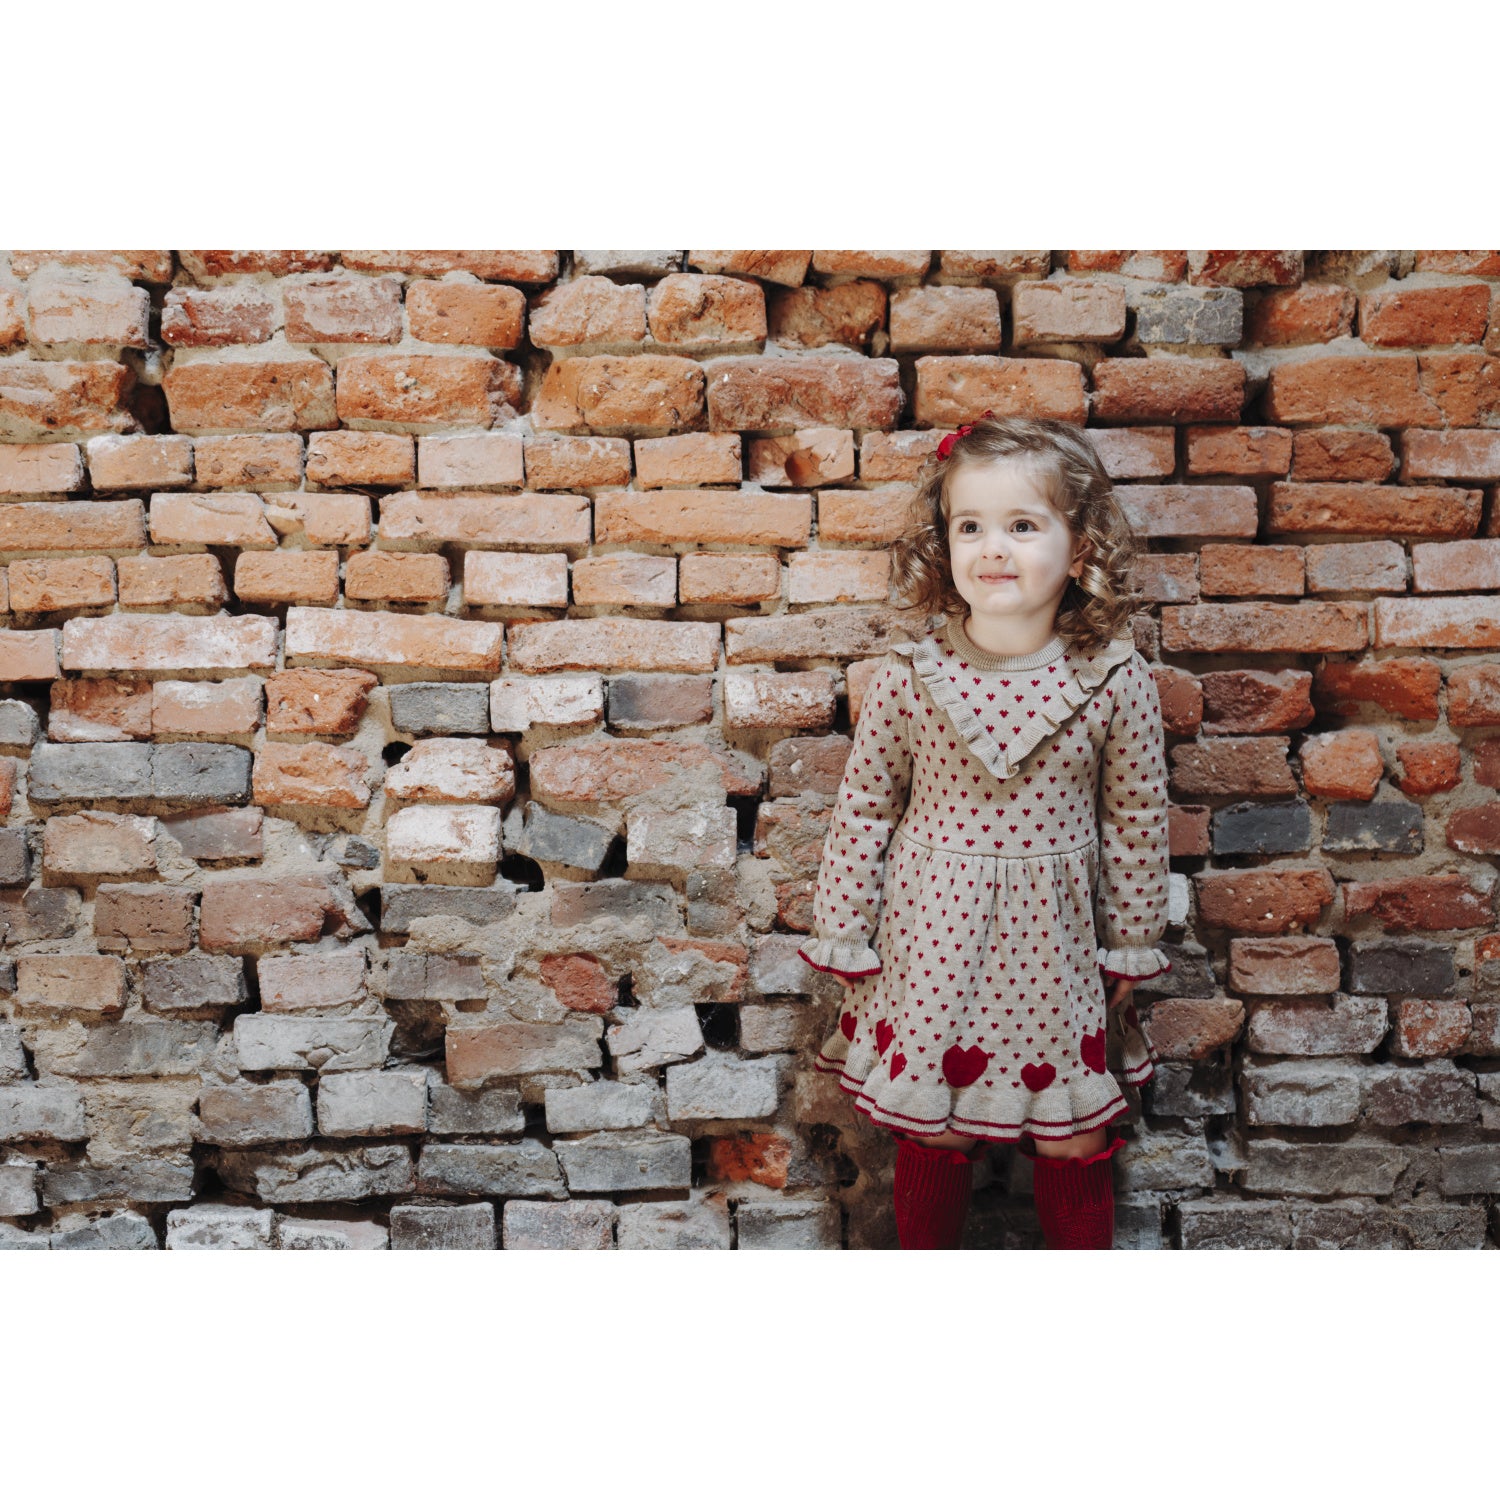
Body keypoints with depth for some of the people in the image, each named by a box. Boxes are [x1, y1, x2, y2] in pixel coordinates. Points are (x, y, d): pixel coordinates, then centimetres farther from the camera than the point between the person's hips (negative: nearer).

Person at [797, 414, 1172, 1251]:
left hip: (1057, 939, 0)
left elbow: (1138, 821, 0)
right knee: (932, 1133, 13)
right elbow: (862, 809, -1)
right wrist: (843, 938, 2)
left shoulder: (1116, 682, -10)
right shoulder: (907, 679, -10)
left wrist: (1133, 947, 6)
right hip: (933, 934, 0)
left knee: (1073, 1140, 13)